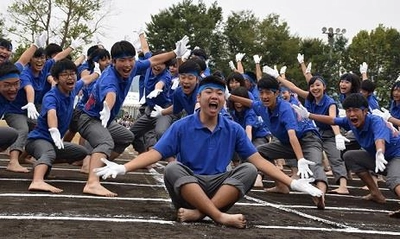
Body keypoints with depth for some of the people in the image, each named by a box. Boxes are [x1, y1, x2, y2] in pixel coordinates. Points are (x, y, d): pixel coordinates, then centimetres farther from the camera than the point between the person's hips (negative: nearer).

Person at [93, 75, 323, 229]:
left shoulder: (234, 129, 2)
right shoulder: (181, 126, -3)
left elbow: (259, 160, 1)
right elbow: (155, 153, -10)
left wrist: (293, 183, -7)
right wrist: (122, 168, -26)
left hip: (219, 189, 2)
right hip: (186, 190, -2)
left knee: (249, 170, -22)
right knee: (173, 169, -31)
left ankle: (198, 213, -35)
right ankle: (221, 217, -41)